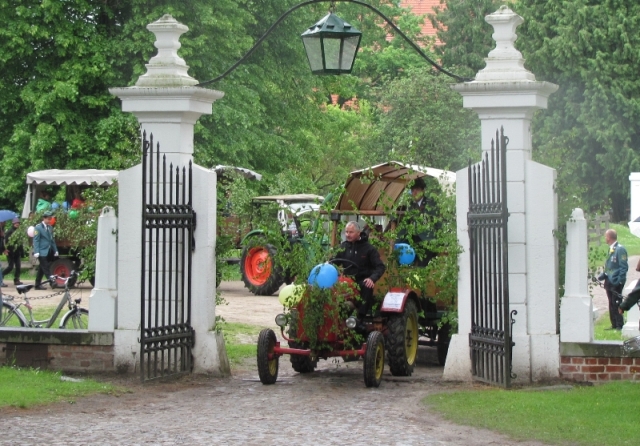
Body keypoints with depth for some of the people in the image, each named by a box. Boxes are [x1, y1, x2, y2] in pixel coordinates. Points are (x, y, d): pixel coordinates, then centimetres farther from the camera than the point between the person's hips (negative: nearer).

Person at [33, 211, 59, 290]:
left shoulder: (50, 227, 13)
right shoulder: (38, 227, -6)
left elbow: (52, 239, 18)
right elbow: (36, 240, -11)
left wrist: (55, 250, 13)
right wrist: (36, 252, -19)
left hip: (49, 252, 7)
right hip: (42, 252, -7)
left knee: (42, 269, 11)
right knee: (46, 268, -10)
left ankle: (38, 285, 17)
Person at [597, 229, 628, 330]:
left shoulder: (620, 249, -14)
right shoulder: (611, 249, 13)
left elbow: (624, 267, -17)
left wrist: (619, 281, -21)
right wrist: (602, 275, 12)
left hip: (616, 283, -9)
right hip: (609, 282, 9)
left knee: (616, 304, -5)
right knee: (611, 304, 12)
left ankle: (620, 325, 0)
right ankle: (614, 325, 18)